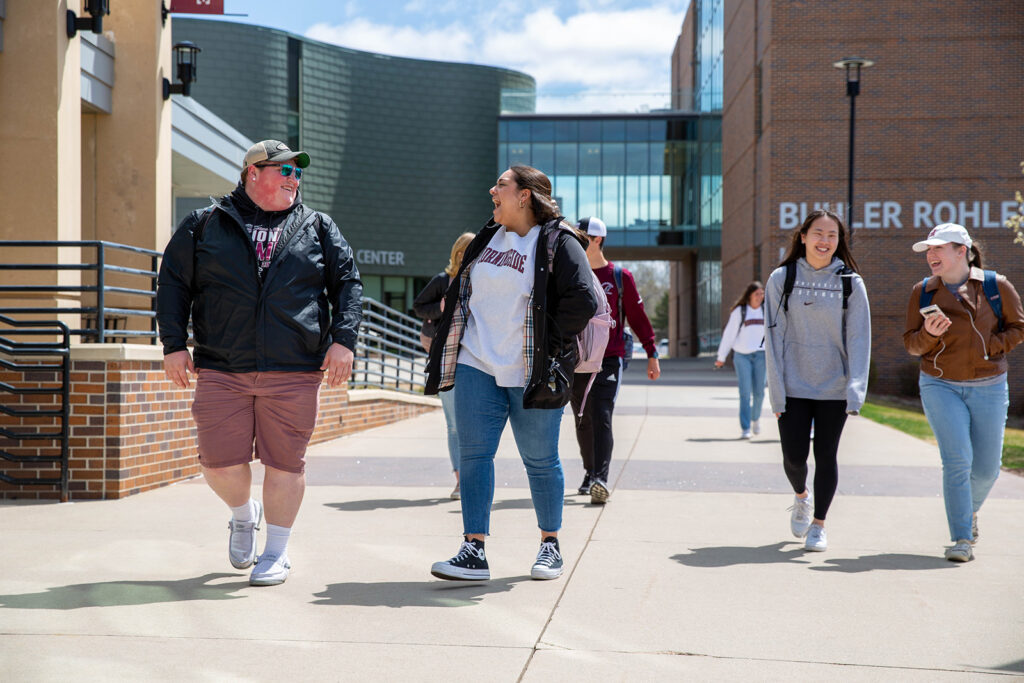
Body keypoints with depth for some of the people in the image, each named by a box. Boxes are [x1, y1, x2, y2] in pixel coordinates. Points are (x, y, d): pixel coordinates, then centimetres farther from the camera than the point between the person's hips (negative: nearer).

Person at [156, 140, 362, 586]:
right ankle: (243, 514, 31)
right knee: (220, 462, -2)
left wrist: (343, 339, -3)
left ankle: (276, 552, 18)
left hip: (294, 372, 0)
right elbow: (173, 284, 9)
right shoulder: (205, 225, 10)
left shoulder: (318, 228, 14)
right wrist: (174, 344, 0)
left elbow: (348, 283, 11)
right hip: (221, 371, 0)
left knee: (285, 462, 1)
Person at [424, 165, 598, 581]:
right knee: (473, 454, -2)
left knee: (540, 460, 5)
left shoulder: (558, 242, -6)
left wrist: (548, 343, -12)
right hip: (477, 367, 5)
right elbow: (460, 293, 24)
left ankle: (550, 546, 21)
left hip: (532, 375, -5)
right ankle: (474, 552, 0)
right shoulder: (487, 239, 13)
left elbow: (583, 300, -15)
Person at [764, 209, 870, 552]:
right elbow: (774, 337, -1)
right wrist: (776, 391, -7)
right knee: (794, 455, -1)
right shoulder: (781, 279, -1)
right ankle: (801, 497, 33)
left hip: (834, 390, 0)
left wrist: (855, 389, -14)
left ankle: (818, 524, 20)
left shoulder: (851, 283, 0)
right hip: (793, 387, 0)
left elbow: (859, 339, -3)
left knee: (826, 456, 4)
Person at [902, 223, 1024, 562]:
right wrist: (929, 333, -18)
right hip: (940, 385, 0)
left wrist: (990, 347, -9)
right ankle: (961, 539, -7)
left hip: (988, 388, 1)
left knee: (986, 467, 7)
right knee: (957, 459, -14)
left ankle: (969, 509, 40)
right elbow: (912, 344, 3)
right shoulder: (923, 292, 1)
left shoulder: (996, 286, -3)